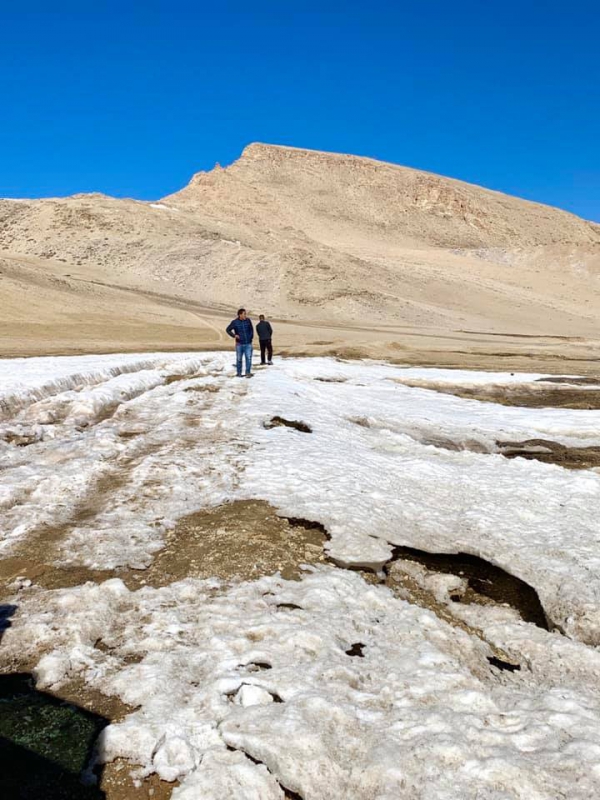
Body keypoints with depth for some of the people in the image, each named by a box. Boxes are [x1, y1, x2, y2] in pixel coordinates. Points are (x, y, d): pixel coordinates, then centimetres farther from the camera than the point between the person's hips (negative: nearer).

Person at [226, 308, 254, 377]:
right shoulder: (235, 322, -5)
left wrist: (251, 336, 8)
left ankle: (248, 373, 0)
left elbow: (251, 329, 17)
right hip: (239, 344, -1)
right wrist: (234, 335, -9)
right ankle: (239, 373, 19)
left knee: (248, 358, -7)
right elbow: (227, 330, 3)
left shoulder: (248, 321, 2)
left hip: (248, 344, 1)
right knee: (239, 359, 6)